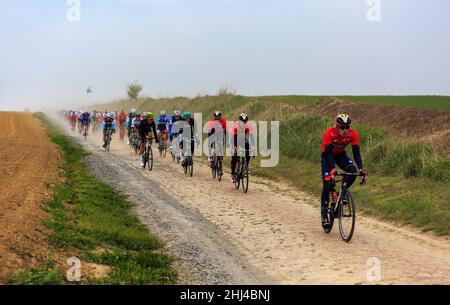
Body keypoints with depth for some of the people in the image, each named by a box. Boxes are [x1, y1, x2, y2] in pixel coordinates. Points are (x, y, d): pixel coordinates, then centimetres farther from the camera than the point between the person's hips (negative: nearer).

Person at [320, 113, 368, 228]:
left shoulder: (353, 134, -25)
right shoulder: (329, 133, -33)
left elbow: (356, 152, -26)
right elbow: (328, 153, -37)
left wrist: (361, 168, -39)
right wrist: (333, 169, -50)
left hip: (341, 154, 3)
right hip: (327, 155, -3)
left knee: (353, 171, -27)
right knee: (328, 183, -14)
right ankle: (324, 215, -5)